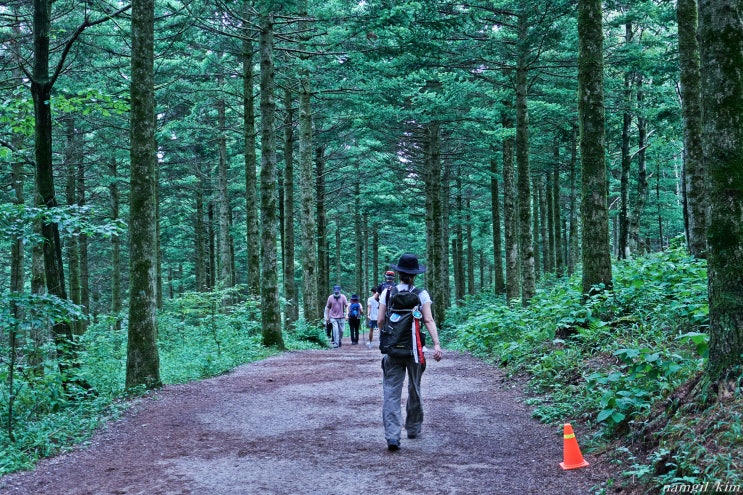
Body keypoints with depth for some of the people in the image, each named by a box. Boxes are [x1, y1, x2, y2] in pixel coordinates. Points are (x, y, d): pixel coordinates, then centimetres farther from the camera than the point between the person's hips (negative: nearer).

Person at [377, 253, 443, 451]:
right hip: (414, 349, 1)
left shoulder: (387, 292, 0)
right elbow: (428, 320, -11)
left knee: (391, 392, -2)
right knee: (414, 390, 20)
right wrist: (437, 345, -14)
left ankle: (392, 435, -16)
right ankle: (413, 428, 34)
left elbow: (380, 320, 1)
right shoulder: (421, 294, -2)